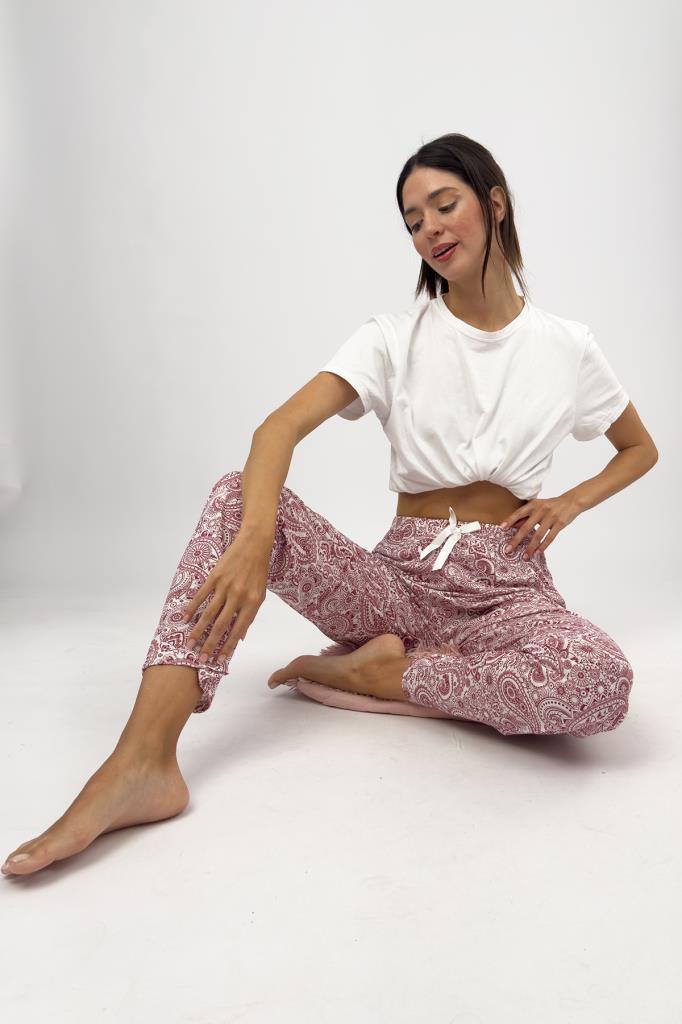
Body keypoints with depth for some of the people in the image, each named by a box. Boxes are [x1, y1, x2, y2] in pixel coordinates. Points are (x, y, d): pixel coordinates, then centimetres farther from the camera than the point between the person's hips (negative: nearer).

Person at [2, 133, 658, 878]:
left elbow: (641, 449, 22)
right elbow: (279, 428, -14)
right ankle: (142, 763, -35)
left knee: (604, 682, -35)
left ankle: (377, 672, -16)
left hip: (506, 588, 0)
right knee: (237, 496, -24)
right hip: (399, 578, 0)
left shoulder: (565, 346, 7)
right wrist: (256, 540, -34)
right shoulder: (396, 337, 3)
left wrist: (569, 503, 1)